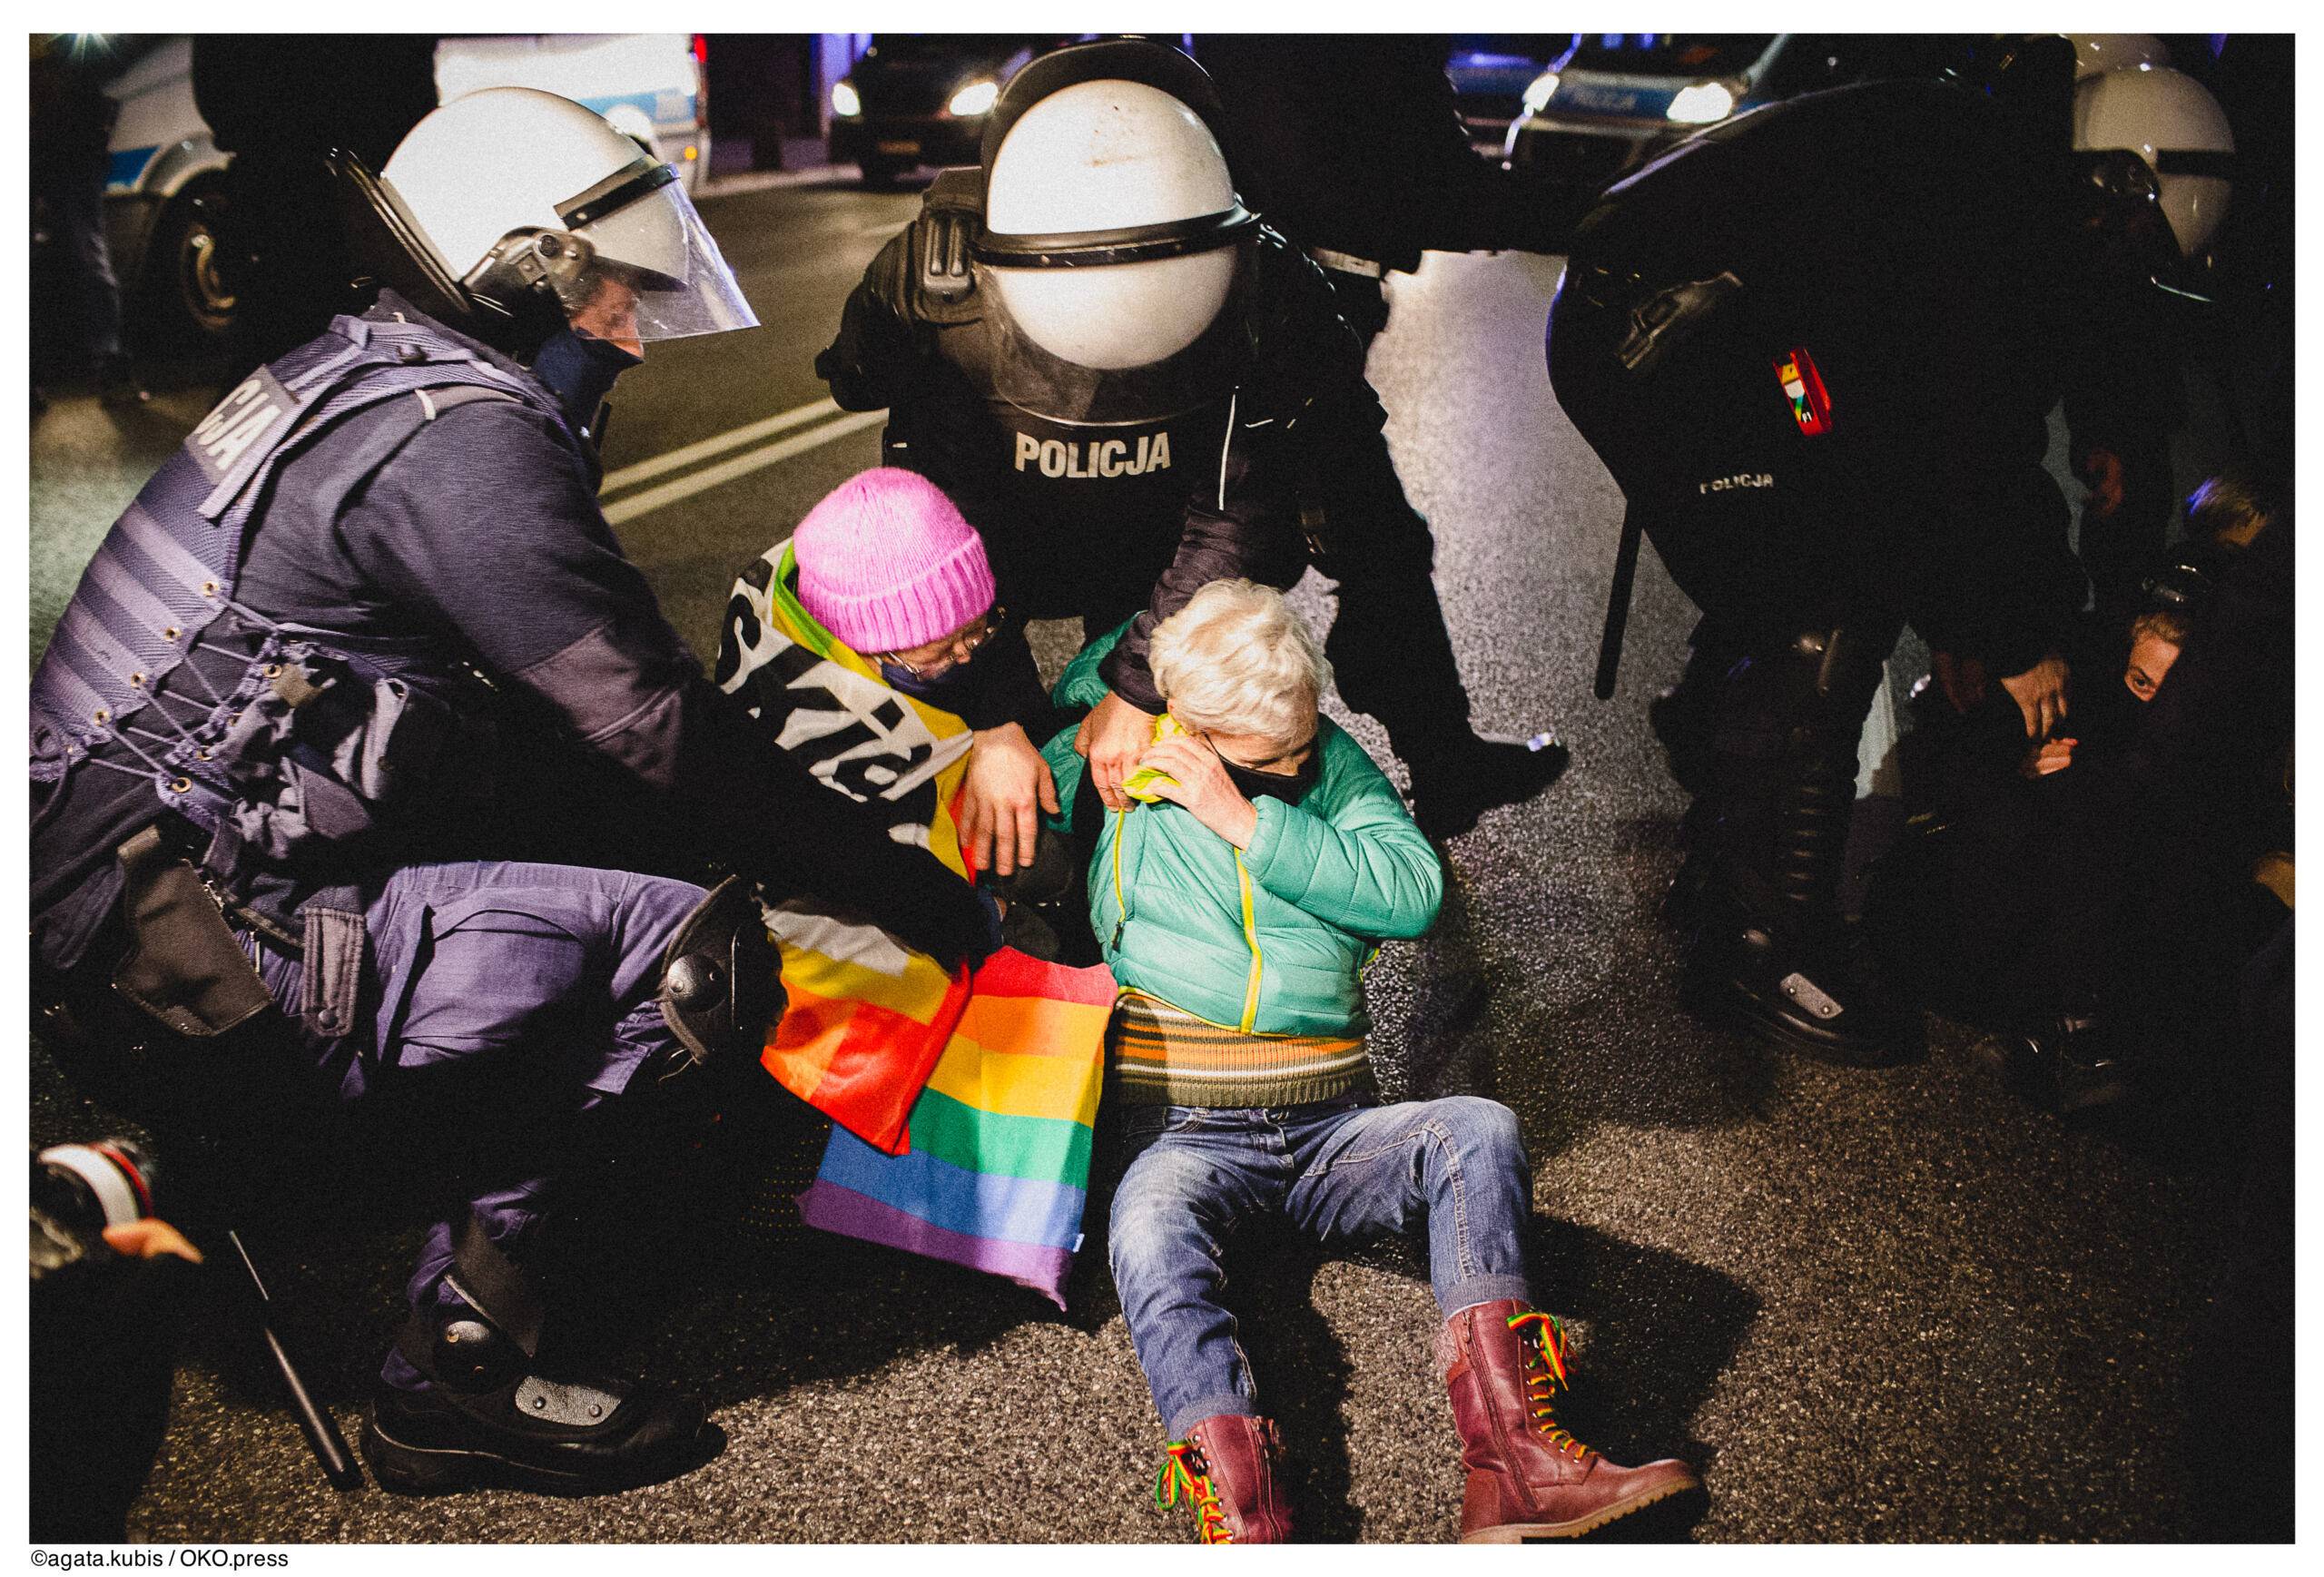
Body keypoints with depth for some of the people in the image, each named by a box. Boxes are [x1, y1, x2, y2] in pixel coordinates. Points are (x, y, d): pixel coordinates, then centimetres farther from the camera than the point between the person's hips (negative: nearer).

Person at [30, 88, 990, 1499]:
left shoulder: (358, 379, 15)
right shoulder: (463, 442, -16)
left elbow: (565, 719, 17)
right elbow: (655, 728, -18)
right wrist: (896, 879, -7)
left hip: (126, 890, 10)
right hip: (188, 946, -10)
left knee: (592, 823, 15)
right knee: (692, 946, -18)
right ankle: (461, 1366, -4)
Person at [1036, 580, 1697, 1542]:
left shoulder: (1330, 763, 8)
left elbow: (1415, 893, -7)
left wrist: (1244, 821, -12)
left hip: (1331, 1130, 3)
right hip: (1185, 1131, -2)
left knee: (1479, 1130, -26)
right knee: (1151, 1222, -36)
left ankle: (1508, 1461, -36)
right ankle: (1248, 1529, -48)